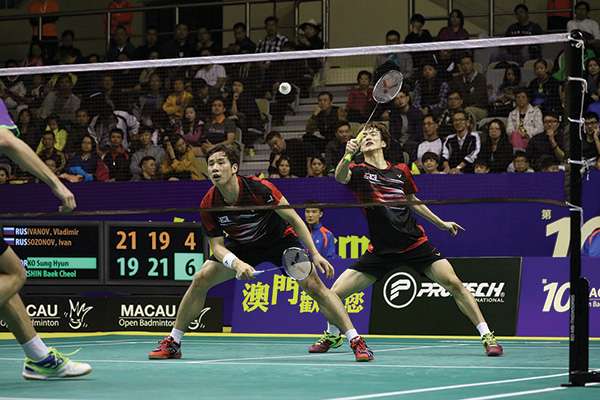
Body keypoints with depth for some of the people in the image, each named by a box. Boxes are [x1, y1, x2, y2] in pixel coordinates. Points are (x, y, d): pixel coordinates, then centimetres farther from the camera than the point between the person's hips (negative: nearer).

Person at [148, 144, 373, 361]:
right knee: (201, 279, -12)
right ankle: (173, 343, 1)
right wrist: (236, 263, -35)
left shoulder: (259, 189, -31)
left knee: (313, 284, -21)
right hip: (240, 246, 3)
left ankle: (356, 341, -17)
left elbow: (293, 219, -21)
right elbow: (217, 245, -13)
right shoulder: (208, 205, -21)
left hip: (280, 239, -3)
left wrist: (315, 254, -25)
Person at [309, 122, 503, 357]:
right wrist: (347, 155, -48)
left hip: (415, 244, 1)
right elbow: (340, 177, -27)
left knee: (453, 284, -15)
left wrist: (441, 223, 31)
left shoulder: (401, 171, 8)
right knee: (335, 293, -5)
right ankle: (333, 335, 26)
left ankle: (486, 336, -4)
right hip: (381, 250, -1)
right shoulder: (359, 171, -2)